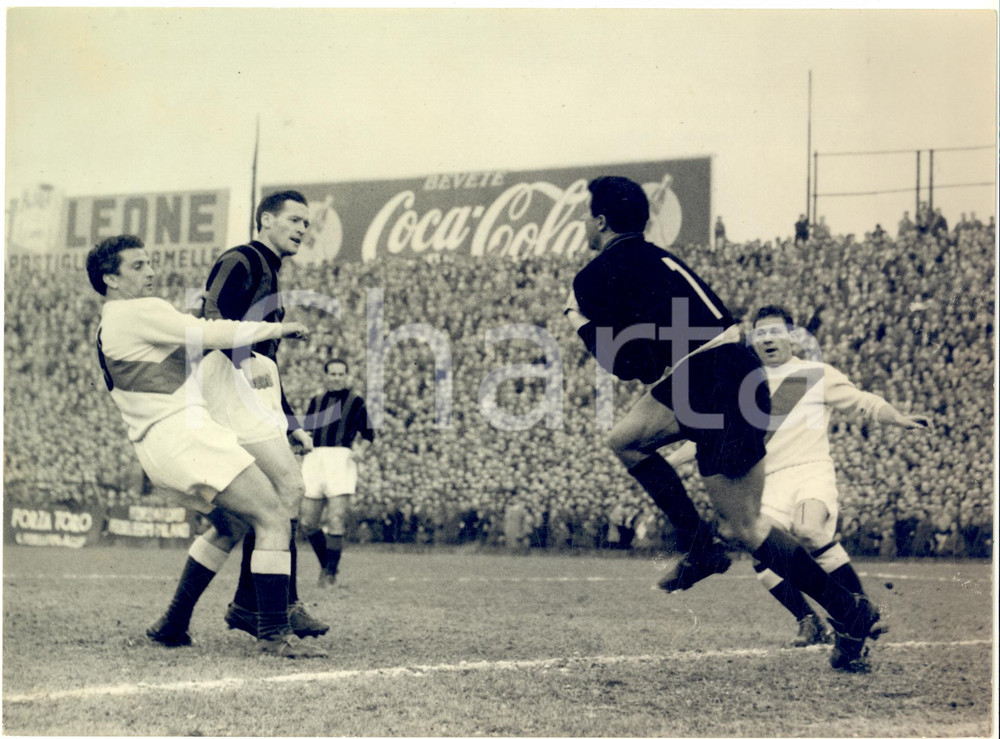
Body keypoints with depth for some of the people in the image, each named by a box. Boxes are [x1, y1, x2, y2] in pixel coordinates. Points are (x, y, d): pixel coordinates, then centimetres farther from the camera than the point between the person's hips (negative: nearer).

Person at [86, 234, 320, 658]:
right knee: (273, 521, -12)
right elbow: (214, 334, -13)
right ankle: (273, 635, -14)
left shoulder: (107, 329, 22)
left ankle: (173, 626, 24)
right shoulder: (141, 313, -9)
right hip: (181, 433, -11)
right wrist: (278, 328, -2)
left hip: (154, 444, 11)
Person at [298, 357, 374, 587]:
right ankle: (325, 564, 22)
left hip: (341, 458, -4)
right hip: (315, 459, 4)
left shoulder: (355, 401, 10)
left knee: (335, 520, -14)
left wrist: (361, 451, -9)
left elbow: (367, 435, 9)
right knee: (307, 522, 0)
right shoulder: (316, 402, 22)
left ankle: (330, 573, -3)